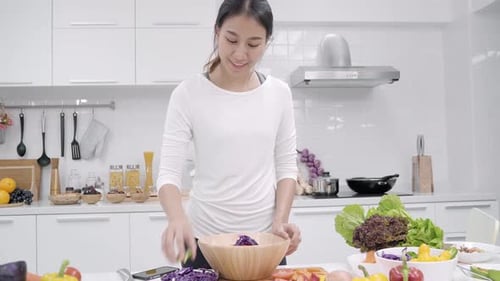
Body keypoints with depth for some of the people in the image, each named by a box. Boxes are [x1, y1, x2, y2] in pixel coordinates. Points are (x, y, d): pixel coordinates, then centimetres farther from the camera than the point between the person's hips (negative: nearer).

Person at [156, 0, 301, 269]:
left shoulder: (279, 93, 0)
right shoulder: (188, 93, -8)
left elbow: (286, 166, 5)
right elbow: (168, 171, -11)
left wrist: (280, 219, -10)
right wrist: (178, 217, -30)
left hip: (265, 237, 2)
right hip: (205, 238, -2)